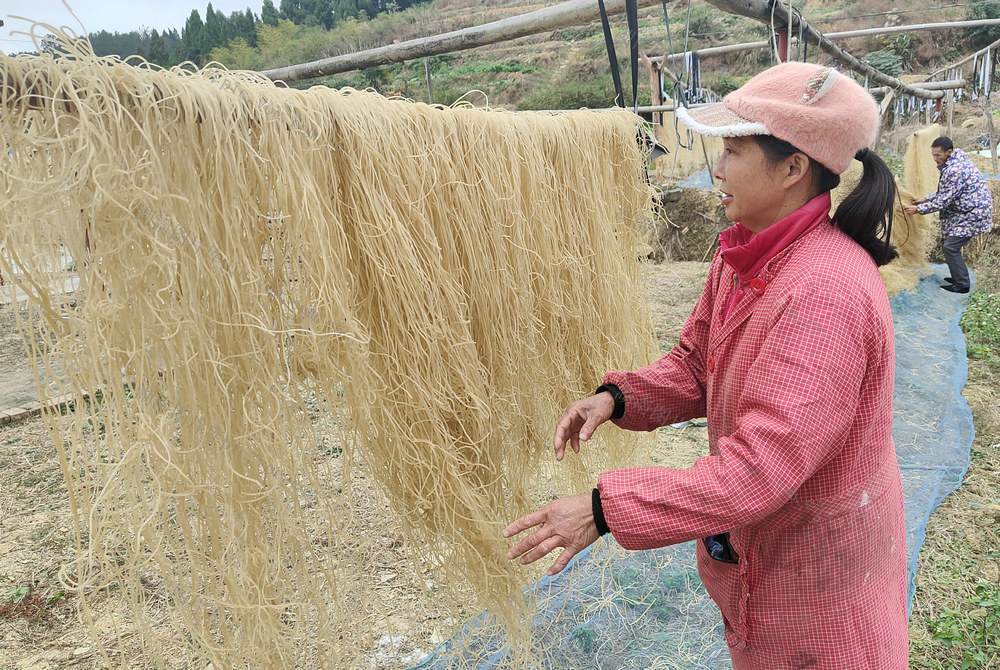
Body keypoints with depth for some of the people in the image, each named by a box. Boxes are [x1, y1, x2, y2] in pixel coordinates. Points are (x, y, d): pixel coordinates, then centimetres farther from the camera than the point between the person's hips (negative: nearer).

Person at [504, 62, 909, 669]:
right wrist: (617, 398, -12)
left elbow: (760, 470, -36)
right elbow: (694, 365, 6)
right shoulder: (740, 258, -5)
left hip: (819, 565, -7)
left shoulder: (827, 292, -34)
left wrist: (604, 510, -33)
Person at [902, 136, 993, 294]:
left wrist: (918, 209, -16)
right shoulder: (955, 162, 8)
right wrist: (925, 199, 12)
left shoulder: (955, 170, -25)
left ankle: (962, 285, -1)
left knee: (950, 247, -11)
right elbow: (944, 192, 18)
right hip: (966, 211, 11)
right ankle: (959, 277, 29)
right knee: (952, 245, 16)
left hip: (973, 214, -11)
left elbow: (944, 200, -21)